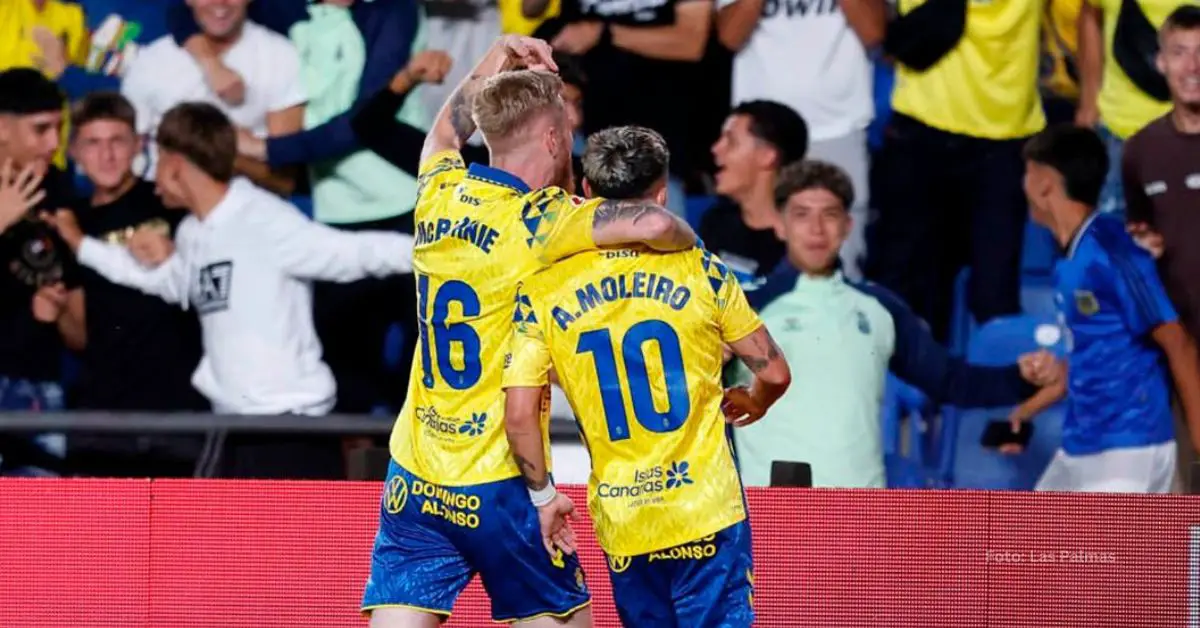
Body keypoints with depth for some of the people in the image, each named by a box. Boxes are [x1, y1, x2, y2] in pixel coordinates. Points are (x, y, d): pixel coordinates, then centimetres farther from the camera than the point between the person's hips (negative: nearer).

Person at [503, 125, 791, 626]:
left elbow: (519, 415, -7)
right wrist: (752, 404, 26)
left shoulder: (542, 292, -2)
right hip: (706, 511, -2)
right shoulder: (699, 271, -4)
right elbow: (774, 373, 3)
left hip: (621, 526, 2)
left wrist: (543, 495, 7)